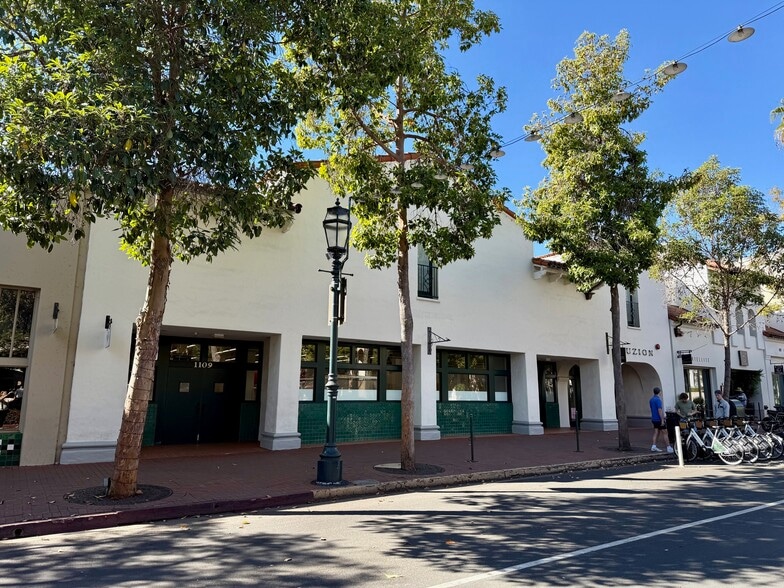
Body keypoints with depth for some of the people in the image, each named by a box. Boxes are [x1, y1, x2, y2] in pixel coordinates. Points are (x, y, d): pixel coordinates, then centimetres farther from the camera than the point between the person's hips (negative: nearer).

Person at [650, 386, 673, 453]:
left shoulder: (651, 399, 12)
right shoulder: (658, 399, -17)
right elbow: (659, 410, -22)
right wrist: (662, 420, -22)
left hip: (654, 419, 8)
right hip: (659, 419, -8)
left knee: (656, 433, 10)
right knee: (664, 433, -3)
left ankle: (653, 446, 6)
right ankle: (669, 447, -1)